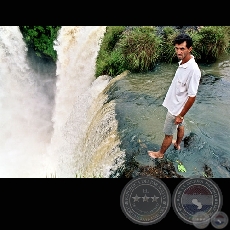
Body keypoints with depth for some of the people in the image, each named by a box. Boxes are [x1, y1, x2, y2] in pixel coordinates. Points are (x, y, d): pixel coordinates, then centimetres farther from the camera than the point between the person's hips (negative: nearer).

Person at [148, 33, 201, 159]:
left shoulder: (193, 70, -32)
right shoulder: (182, 63, -5)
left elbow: (192, 97, -27)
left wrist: (180, 115, -19)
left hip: (176, 109, -8)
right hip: (175, 104, 8)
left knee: (168, 134, 12)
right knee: (180, 126, 30)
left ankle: (160, 153, 34)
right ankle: (177, 144, 53)